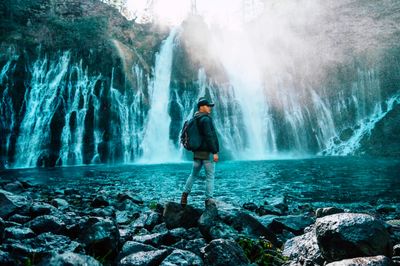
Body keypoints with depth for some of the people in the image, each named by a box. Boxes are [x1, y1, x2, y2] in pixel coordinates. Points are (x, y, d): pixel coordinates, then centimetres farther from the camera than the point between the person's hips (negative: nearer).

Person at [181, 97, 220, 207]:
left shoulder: (195, 120, 14)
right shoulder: (206, 119, -13)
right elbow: (209, 137, -20)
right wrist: (215, 152, -19)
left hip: (197, 152, 8)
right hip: (207, 152, -8)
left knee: (193, 174, 17)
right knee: (210, 177, -1)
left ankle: (185, 194, 17)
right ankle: (209, 199, 1)